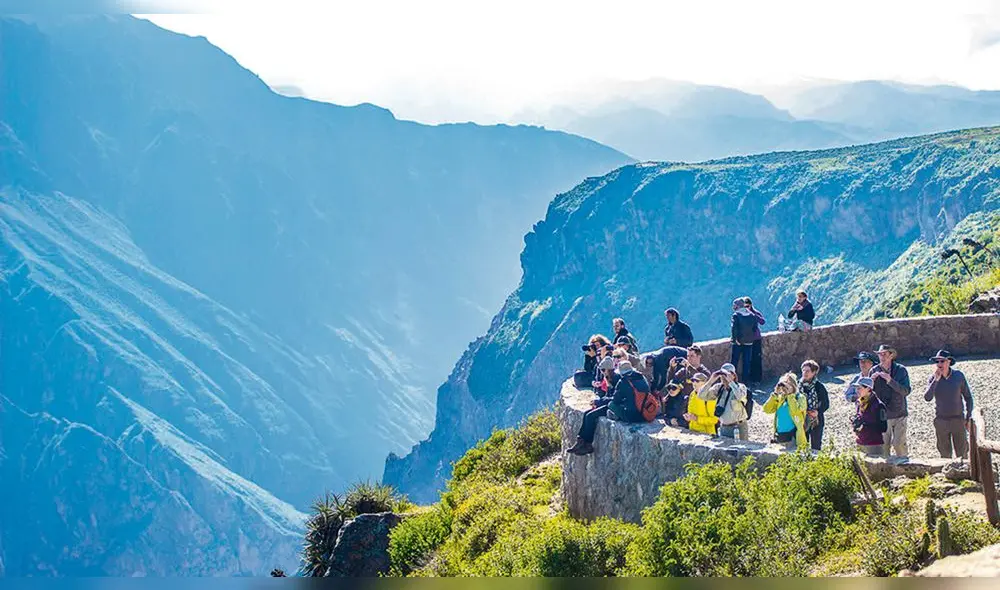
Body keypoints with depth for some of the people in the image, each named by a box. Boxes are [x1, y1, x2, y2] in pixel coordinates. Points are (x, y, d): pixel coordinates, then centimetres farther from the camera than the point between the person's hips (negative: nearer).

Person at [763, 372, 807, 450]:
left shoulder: (800, 398, -3)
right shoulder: (780, 398, 12)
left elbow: (796, 410, -23)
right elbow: (767, 410, 1)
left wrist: (790, 395, -16)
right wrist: (775, 394, -3)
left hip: (792, 437, -6)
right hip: (780, 437, 6)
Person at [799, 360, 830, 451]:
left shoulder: (819, 386, -11)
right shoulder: (799, 385, 1)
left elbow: (826, 404, -7)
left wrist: (818, 411, -24)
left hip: (816, 422, -4)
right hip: (801, 421, 4)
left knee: (815, 447, 4)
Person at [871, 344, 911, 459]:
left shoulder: (901, 370, -4)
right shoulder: (874, 371, 1)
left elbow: (906, 391, -14)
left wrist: (890, 380, -25)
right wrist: (871, 380, -18)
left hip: (899, 415, -2)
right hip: (882, 416, 2)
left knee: (899, 444, -4)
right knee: (884, 445, 5)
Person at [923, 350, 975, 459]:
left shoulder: (958, 376, -4)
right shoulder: (933, 378, -4)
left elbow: (968, 397, 5)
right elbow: (927, 398, -18)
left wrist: (969, 417, 1)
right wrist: (936, 380, -24)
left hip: (958, 420, -1)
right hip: (941, 421, 1)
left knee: (962, 452, 1)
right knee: (945, 454, 9)